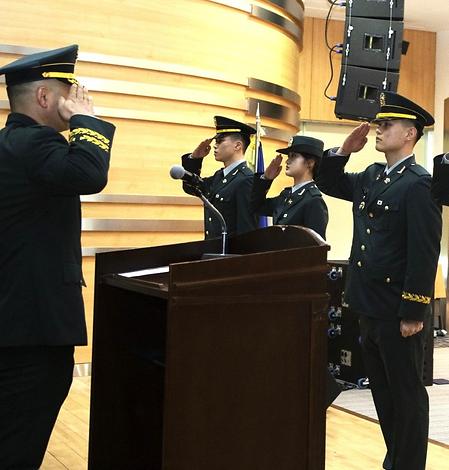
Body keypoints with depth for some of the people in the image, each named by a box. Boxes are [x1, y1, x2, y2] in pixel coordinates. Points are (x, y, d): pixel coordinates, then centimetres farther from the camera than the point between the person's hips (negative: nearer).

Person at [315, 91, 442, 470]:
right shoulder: (371, 177, 11)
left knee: (407, 394, 4)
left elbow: (425, 254, -18)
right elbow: (328, 183, 24)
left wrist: (414, 314, -20)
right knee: (382, 392, 17)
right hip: (369, 309, 9)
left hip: (398, 314, -8)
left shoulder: (419, 184, -14)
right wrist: (345, 149, 6)